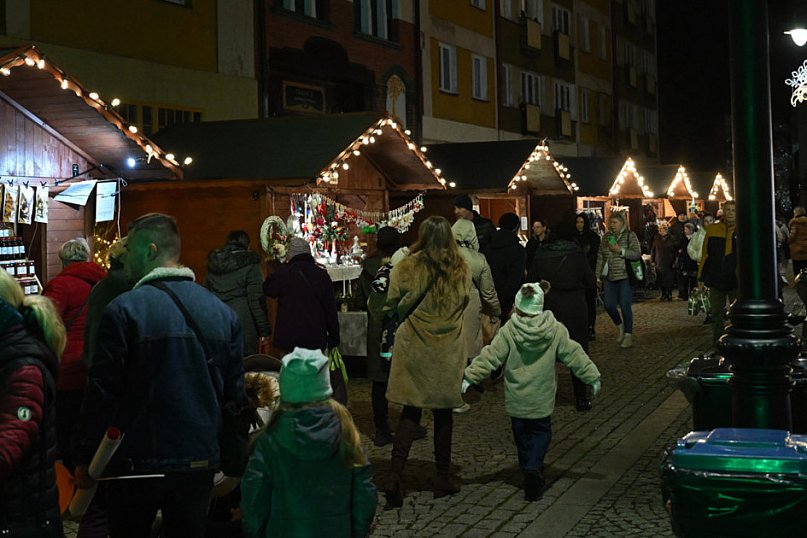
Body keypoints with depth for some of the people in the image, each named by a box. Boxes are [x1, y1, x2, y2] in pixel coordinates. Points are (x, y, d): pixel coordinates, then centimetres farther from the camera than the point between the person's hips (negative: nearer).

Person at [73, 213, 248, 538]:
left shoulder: (123, 309, -12)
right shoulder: (223, 312, 4)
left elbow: (101, 392, -12)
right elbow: (235, 393, 7)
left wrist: (84, 460, -2)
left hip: (137, 462, -4)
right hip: (200, 462, 4)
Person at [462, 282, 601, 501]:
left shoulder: (508, 332, -12)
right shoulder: (555, 331, -7)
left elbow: (489, 357, -12)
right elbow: (574, 355, -1)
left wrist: (469, 377, -6)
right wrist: (592, 377, 9)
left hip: (516, 400, -1)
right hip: (542, 399, 1)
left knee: (522, 435, 16)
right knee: (541, 432, 13)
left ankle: (529, 471, 20)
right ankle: (534, 468, -7)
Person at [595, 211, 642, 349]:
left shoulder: (630, 235, -1)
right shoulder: (606, 237, 12)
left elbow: (637, 254, -10)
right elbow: (600, 258, 14)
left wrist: (620, 250, -18)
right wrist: (598, 277, 11)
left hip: (625, 277, -4)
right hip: (609, 277, 5)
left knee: (625, 306, -5)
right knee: (609, 305, -1)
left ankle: (628, 334, 9)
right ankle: (619, 325, 26)